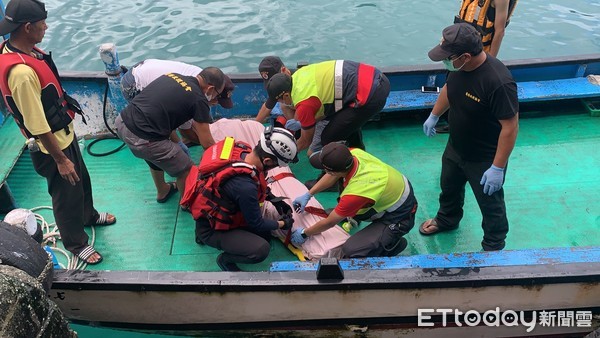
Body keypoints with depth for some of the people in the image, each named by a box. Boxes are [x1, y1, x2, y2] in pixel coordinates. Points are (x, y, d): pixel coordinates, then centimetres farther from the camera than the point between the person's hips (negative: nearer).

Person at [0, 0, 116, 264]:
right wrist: (60, 159, -21)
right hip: (51, 145, -9)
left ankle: (88, 215, 54)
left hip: (64, 134, 9)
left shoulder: (24, 49, -4)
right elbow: (37, 125, -29)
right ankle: (76, 244, 34)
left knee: (81, 178, 28)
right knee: (67, 194, 11)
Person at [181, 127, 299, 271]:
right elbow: (257, 224, -17)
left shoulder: (242, 149, -16)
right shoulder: (245, 186, -38)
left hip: (213, 211, 9)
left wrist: (273, 199, 10)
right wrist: (282, 224, 0)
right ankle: (225, 259, 4)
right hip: (211, 228, -9)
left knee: (265, 235, 13)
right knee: (261, 249, -25)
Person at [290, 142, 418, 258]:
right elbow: (332, 176, 3)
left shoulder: (355, 193, -36)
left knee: (351, 252, -17)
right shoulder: (353, 152, -19)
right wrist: (307, 195, 6)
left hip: (399, 219, -8)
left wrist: (304, 233, -3)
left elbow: (329, 223, -19)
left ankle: (393, 243, 5)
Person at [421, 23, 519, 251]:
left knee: (490, 204, 16)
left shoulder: (498, 82, -37)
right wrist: (434, 116, 21)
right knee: (449, 188, 30)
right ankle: (447, 220, 60)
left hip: (484, 160, -7)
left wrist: (498, 168, -26)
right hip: (455, 147, 7)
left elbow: (510, 127, -30)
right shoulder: (459, 66, -14)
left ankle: (493, 247, 42)